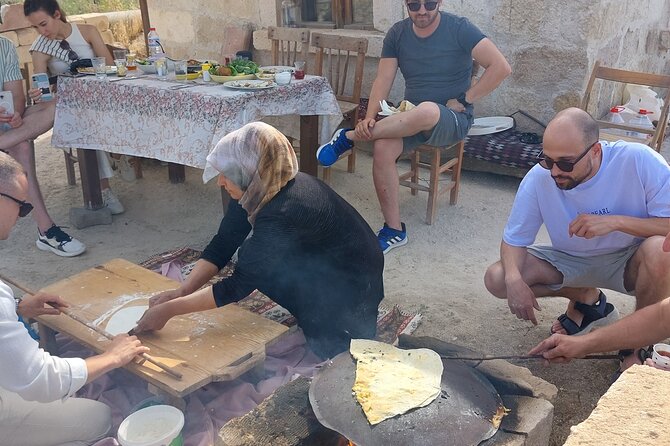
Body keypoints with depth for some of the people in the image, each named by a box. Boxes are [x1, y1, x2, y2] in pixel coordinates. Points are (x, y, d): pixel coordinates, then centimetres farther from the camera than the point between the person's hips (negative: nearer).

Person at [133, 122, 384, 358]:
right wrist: (181, 292, -13)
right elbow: (222, 244, -4)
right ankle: (314, 314, 10)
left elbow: (239, 285, -27)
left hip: (355, 286, -8)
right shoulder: (263, 189, -10)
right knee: (252, 258, -6)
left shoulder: (285, 213, -33)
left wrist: (169, 310, -23)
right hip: (325, 265, 8)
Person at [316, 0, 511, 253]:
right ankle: (394, 230, -16)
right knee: (383, 149, -29)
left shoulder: (459, 29, -7)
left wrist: (465, 100, -12)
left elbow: (501, 67, -12)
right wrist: (370, 118, -19)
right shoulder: (397, 34, 4)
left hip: (452, 119, -4)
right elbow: (383, 80, -3)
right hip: (411, 118, 4)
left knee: (426, 111, -41)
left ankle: (349, 137, -21)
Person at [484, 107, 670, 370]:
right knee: (497, 278, -15)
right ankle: (586, 297, 11)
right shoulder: (539, 178, -19)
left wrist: (616, 221, -34)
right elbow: (514, 239, -8)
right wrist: (514, 280, -27)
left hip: (629, 260, -3)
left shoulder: (639, 161, -26)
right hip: (571, 261, 3)